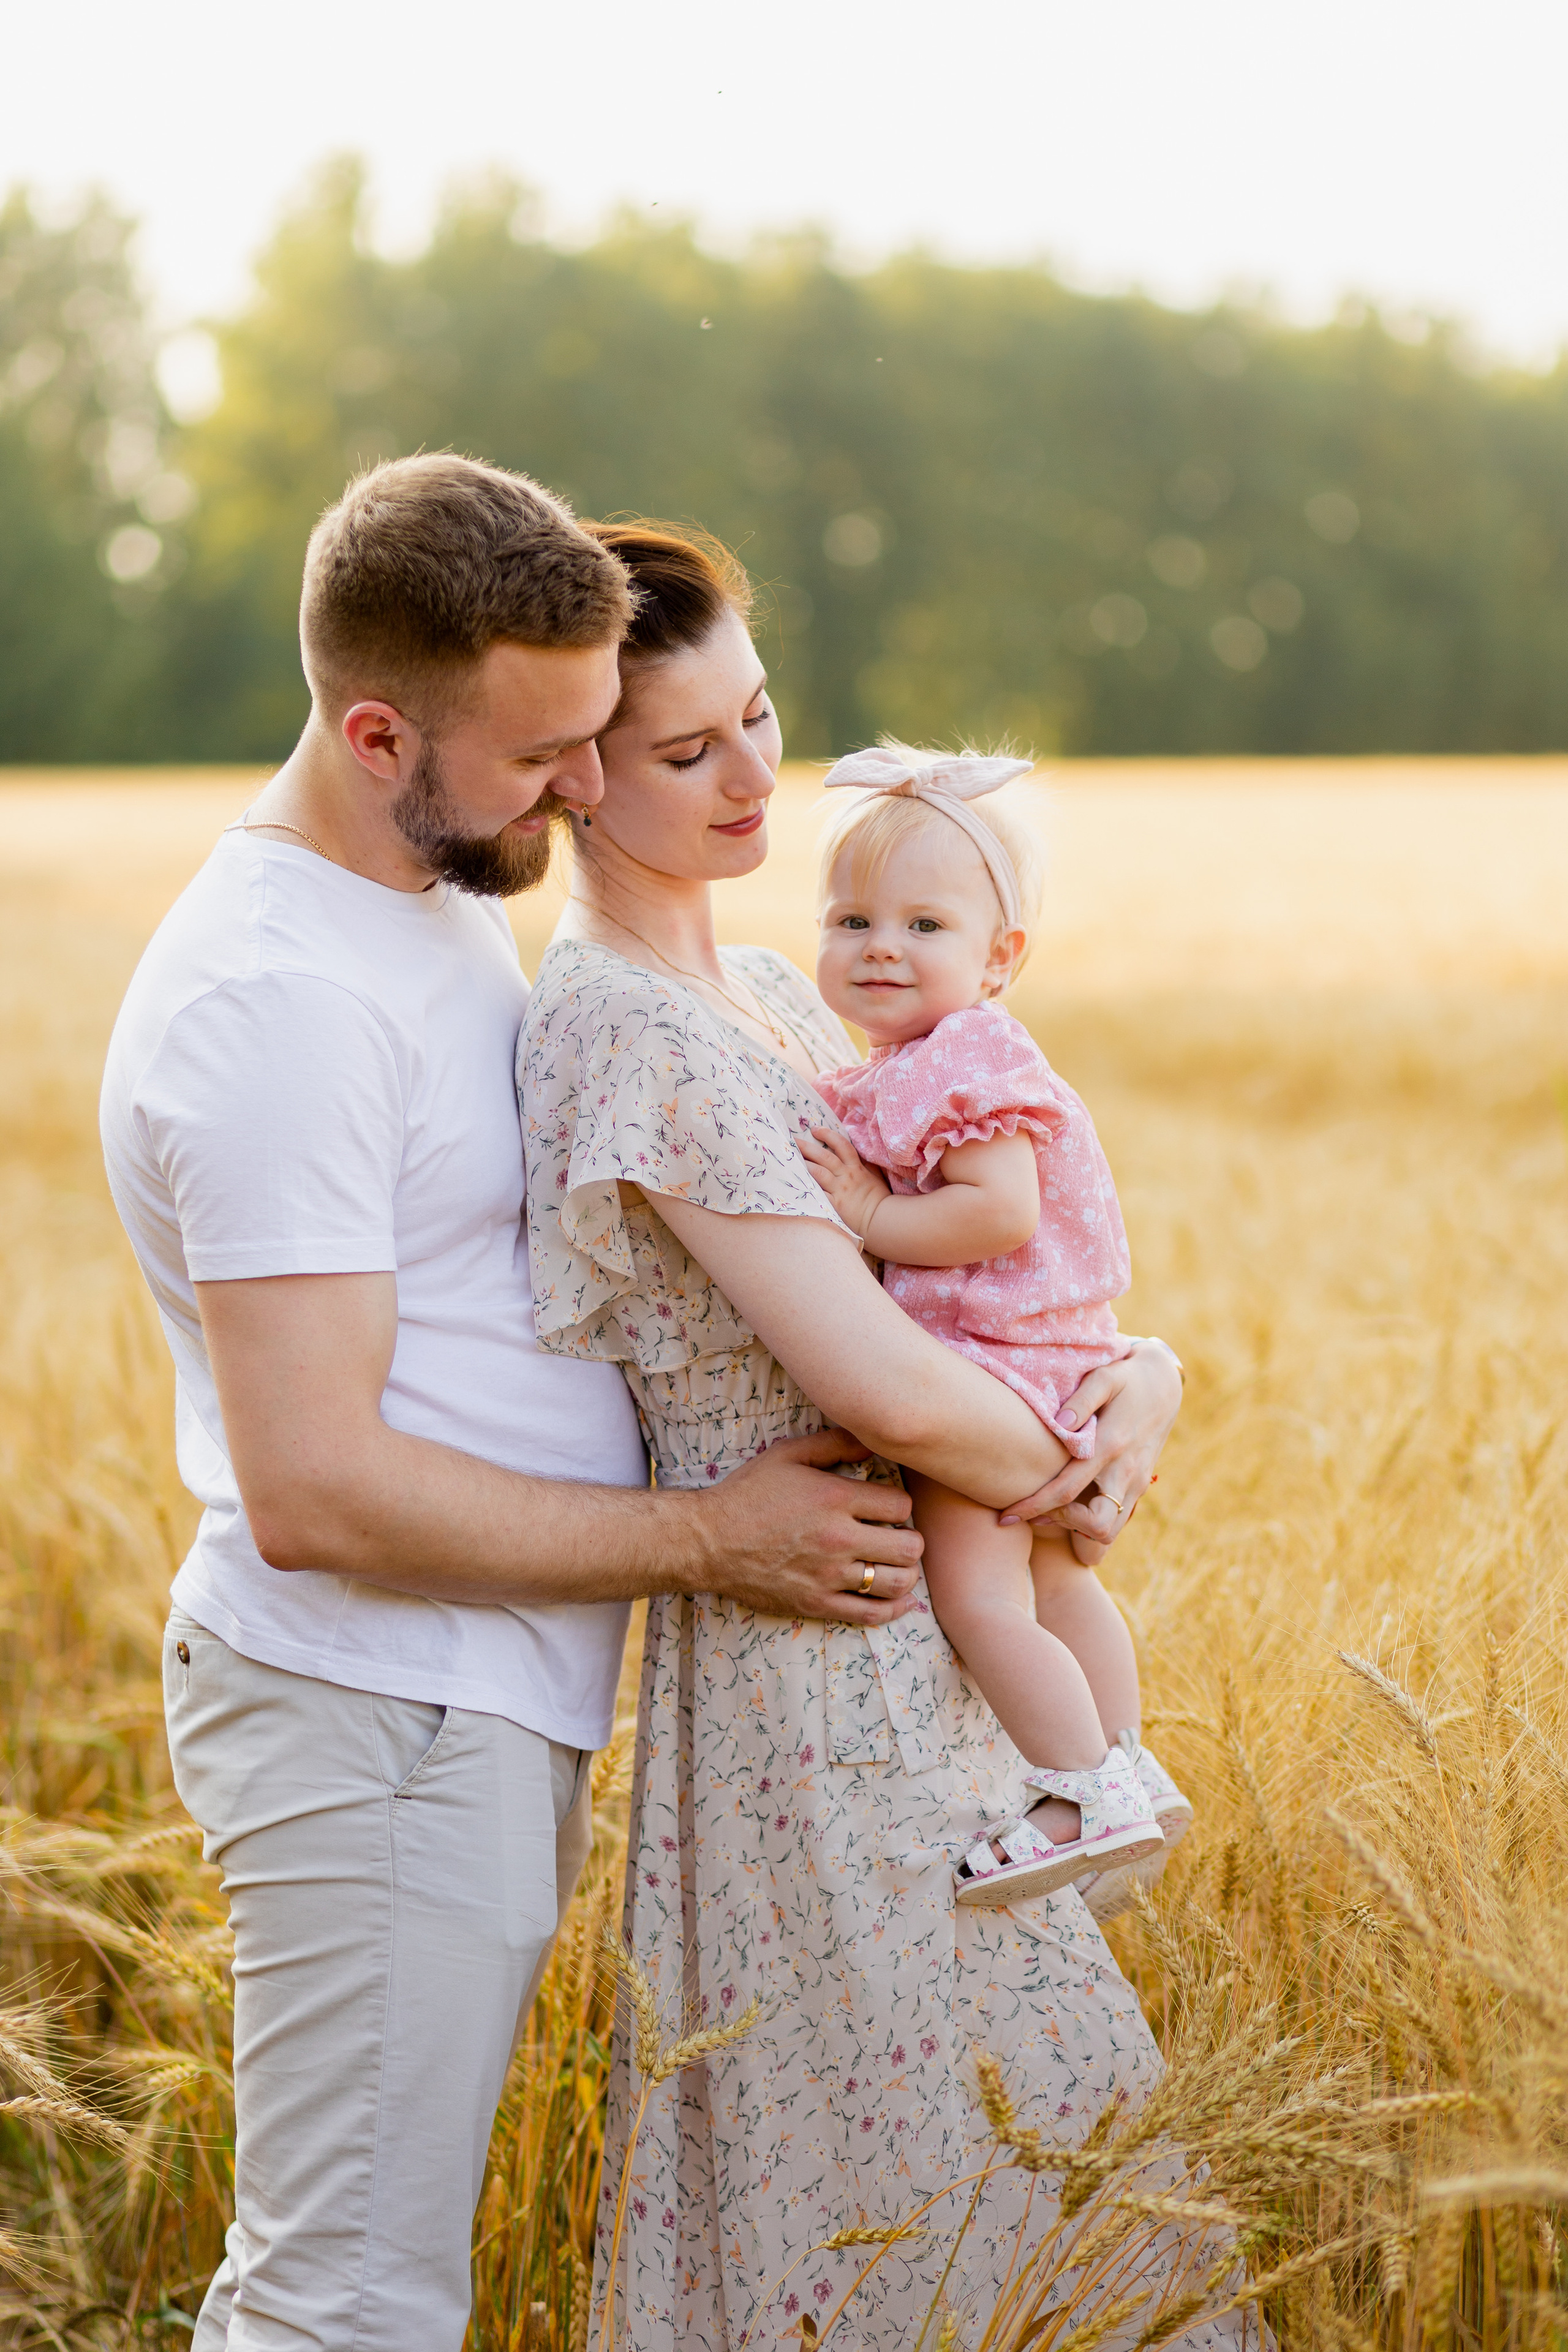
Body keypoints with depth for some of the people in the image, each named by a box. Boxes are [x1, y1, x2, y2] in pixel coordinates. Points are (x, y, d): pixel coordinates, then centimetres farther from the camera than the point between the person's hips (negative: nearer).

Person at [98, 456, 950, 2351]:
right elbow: (315, 1490, -25)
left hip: (476, 1715, 10)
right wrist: (706, 1538, -17)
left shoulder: (440, 897, 11)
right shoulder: (278, 1001, -21)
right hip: (377, 1718, -10)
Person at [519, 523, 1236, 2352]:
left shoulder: (762, 994, 12)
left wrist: (1146, 1370, -3)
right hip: (823, 1672, -9)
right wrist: (1070, 1473, -7)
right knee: (956, 2191, -2)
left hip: (907, 1659, 9)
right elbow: (886, 1389, -25)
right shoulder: (628, 1031, -18)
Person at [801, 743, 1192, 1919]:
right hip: (1052, 1367, 12)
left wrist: (873, 1216, -23)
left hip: (996, 1368, -12)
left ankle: (1095, 1798, -9)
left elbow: (1000, 1212, -30)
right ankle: (1129, 1771, 35)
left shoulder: (964, 1063, -20)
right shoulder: (900, 1071, 13)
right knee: (1057, 1582, 22)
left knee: (977, 1594, -15)